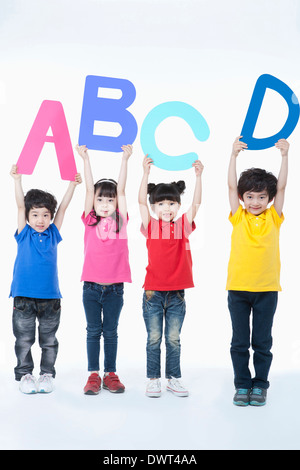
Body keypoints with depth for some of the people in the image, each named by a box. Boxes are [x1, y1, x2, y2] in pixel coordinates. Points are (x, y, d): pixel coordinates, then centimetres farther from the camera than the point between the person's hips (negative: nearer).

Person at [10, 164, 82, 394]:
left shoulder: (53, 234, 6)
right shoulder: (24, 235, 2)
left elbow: (63, 207, 6)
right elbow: (20, 205, -4)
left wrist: (73, 184, 2)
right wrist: (18, 180, -11)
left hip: (50, 297, 2)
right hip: (24, 296, -2)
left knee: (49, 340, 10)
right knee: (24, 339, 5)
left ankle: (47, 374, 22)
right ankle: (25, 374, 17)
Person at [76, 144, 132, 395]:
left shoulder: (120, 221, 2)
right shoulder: (90, 221, 1)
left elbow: (121, 189, -2)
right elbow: (89, 188, -3)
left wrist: (125, 159, -4)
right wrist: (85, 158, -5)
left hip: (114, 287, 0)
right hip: (92, 286, 0)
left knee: (111, 332, 10)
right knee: (93, 331, 8)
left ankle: (111, 374, 18)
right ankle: (93, 375, 15)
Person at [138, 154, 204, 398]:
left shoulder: (183, 225, 3)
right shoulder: (150, 226, 0)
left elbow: (196, 203, -5)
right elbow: (141, 201, -9)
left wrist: (198, 175, -15)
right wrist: (146, 173, -18)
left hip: (176, 292, 1)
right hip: (153, 291, -1)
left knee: (173, 339, 10)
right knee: (154, 339, 6)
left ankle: (174, 378, 21)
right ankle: (153, 379, 16)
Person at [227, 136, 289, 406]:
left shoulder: (273, 218, 4)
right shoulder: (238, 218, 3)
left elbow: (281, 187, -2)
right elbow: (231, 186, -3)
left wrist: (284, 156, -9)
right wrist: (234, 155, -10)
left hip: (266, 289, 0)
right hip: (238, 289, 0)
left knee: (262, 342, 8)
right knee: (239, 342, 8)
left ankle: (260, 385, 20)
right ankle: (242, 385, 20)